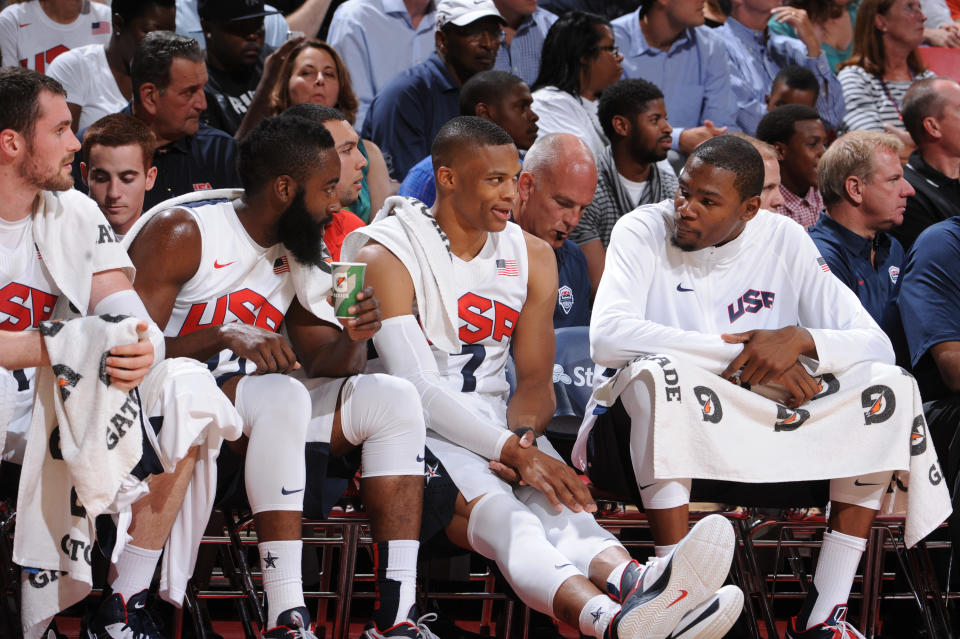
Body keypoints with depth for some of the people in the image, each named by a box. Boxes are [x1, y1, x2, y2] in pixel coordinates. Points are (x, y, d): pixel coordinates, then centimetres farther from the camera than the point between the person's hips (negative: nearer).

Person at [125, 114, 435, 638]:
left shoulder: (298, 253, 12)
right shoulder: (180, 232, -11)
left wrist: (353, 339, -11)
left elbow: (323, 364, 12)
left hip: (256, 428, 8)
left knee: (392, 399, -7)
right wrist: (225, 335, -30)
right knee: (281, 395, -35)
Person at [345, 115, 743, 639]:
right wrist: (512, 451, -25)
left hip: (498, 425, 6)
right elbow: (418, 388, -16)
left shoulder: (531, 257, 13)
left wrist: (523, 438, -15)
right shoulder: (385, 257, -7)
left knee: (553, 501, -31)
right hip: (421, 430, -5)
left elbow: (536, 379, 9)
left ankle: (632, 582, -67)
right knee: (497, 514, -37)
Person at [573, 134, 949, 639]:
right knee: (658, 371, -36)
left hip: (764, 420, 4)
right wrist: (739, 347, -28)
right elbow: (606, 336, -27)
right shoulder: (644, 232, -8)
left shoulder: (784, 241, 1)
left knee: (886, 387, -15)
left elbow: (876, 344, -4)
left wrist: (801, 340, -26)